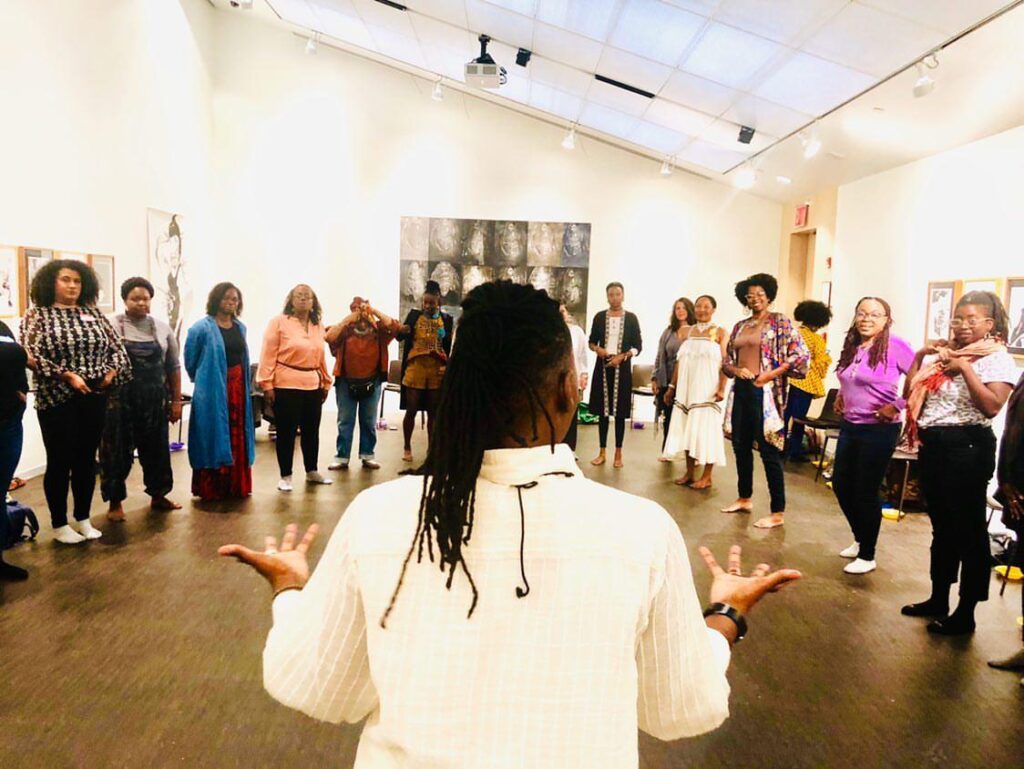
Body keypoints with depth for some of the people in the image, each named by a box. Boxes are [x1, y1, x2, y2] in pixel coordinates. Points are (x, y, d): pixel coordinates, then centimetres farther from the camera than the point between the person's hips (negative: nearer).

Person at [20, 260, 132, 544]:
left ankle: (83, 519, 24)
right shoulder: (37, 315, -1)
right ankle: (59, 524, 17)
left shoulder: (93, 313, 10)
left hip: (95, 398, 4)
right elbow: (32, 355, -12)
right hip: (57, 398, -4)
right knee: (59, 461, 5)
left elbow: (117, 347, 9)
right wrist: (66, 376, -20)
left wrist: (111, 372, -8)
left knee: (87, 459, 11)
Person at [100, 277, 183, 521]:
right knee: (118, 450, 4)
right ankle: (115, 501, 16)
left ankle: (158, 495, 27)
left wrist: (176, 400, 6)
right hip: (121, 399, -3)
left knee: (156, 448, 12)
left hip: (154, 400, 3)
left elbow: (173, 367, 9)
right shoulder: (111, 326, -2)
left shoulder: (162, 328, 6)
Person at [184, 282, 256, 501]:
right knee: (214, 437, 0)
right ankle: (210, 489, 10)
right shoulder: (202, 328, -7)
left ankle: (235, 485, 20)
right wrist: (201, 379, 11)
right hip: (212, 390, -5)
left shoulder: (240, 327, 11)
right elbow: (190, 360, 1)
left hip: (237, 389, 6)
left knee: (237, 438, 9)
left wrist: (243, 385, 15)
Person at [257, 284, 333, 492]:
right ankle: (285, 476, 15)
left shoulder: (318, 326, 12)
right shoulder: (278, 322, -4)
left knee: (312, 431, 14)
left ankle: (312, 472, 29)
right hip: (286, 387, -5)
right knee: (286, 432, 3)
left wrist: (326, 382, 18)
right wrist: (267, 385, -12)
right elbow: (268, 355, -7)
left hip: (313, 386, 5)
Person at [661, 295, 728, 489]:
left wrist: (722, 388, -16)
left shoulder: (719, 332, 0)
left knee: (706, 429, -2)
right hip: (686, 388, 5)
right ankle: (689, 473, 16)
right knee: (687, 429, 7)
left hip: (707, 389, -4)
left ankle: (706, 476, 6)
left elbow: (725, 363, -6)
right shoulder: (686, 331, 12)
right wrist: (671, 386, 11)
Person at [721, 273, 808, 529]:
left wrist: (771, 374, -15)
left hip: (764, 392, -6)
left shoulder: (780, 322, -2)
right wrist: (736, 370, -6)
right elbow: (727, 361, 16)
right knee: (741, 447, 12)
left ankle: (778, 512, 2)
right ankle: (744, 499, 28)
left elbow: (801, 355, -10)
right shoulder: (740, 326, 14)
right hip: (741, 390, 6)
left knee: (769, 451, -5)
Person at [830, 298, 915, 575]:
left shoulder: (894, 346, -15)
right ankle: (860, 540, 34)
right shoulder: (851, 346, 7)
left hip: (879, 430, -7)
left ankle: (867, 556, 19)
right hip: (849, 426, 7)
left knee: (866, 491, 1)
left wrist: (897, 406, -18)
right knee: (841, 485, 13)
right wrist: (841, 396, 9)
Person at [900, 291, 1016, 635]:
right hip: (931, 445, 7)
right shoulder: (943, 353, 11)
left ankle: (965, 613, 12)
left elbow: (991, 407, -22)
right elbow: (911, 392, 11)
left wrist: (965, 367, -20)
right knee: (941, 526, 17)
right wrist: (920, 356, 2)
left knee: (969, 530, 2)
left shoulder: (997, 359, -8)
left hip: (967, 447, -7)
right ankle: (938, 599, 30)